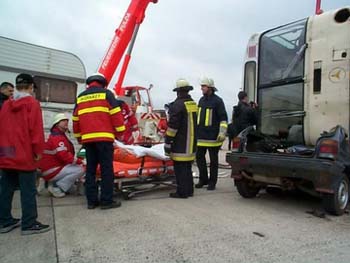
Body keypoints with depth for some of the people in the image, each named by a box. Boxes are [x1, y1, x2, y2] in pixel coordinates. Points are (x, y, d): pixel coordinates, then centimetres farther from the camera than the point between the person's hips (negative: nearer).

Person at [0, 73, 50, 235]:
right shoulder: (32, 103, -8)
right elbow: (36, 129, -14)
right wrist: (38, 150, -8)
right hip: (25, 156, -7)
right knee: (28, 191, -1)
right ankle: (29, 224, 5)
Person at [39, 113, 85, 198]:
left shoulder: (61, 136, 16)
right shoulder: (57, 137, -16)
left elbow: (67, 154, 14)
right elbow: (64, 156, -25)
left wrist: (77, 160, -1)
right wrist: (79, 161, -15)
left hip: (54, 167, 10)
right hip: (51, 171, -10)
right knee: (80, 169, -17)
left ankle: (54, 183, 7)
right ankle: (56, 187, -9)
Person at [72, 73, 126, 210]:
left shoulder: (80, 97, 19)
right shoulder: (106, 93, 4)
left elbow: (75, 119, 19)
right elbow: (116, 114, -3)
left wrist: (79, 137, 27)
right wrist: (120, 133, 2)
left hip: (87, 138, 5)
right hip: (104, 137, -5)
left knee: (90, 169, 10)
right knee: (106, 169, -2)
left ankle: (91, 200, 12)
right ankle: (107, 200, -2)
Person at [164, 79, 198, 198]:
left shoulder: (178, 104, -14)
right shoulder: (193, 103, 13)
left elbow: (173, 126, -17)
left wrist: (168, 142, -12)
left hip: (180, 144, -8)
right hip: (191, 143, 8)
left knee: (180, 168, -1)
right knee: (187, 167, 16)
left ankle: (182, 192, 4)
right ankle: (189, 190, 24)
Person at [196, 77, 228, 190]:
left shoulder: (217, 100, -7)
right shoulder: (201, 100, 13)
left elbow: (223, 118, -10)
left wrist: (222, 132, -18)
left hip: (213, 136, -6)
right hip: (200, 135, 6)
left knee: (213, 160, 6)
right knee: (199, 157, 8)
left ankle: (212, 182, 17)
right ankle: (203, 179, 23)